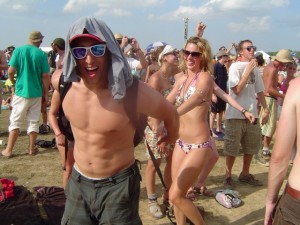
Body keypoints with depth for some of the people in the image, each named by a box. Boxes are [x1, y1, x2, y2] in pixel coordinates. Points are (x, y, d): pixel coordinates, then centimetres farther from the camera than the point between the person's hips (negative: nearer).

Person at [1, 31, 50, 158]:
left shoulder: (18, 50, -5)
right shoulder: (42, 54, -5)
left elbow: (11, 71, -10)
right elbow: (45, 76, -5)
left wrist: (13, 81, 11)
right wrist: (46, 93, 5)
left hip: (21, 91, 0)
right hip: (36, 93, 0)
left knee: (15, 121, 8)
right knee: (33, 121, 10)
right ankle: (32, 148, 17)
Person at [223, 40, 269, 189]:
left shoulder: (255, 68, 10)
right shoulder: (235, 67, -9)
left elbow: (259, 91, 15)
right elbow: (237, 90, -17)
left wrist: (266, 109, 12)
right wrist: (248, 70, -16)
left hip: (252, 114, 7)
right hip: (235, 114, -6)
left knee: (251, 146, 15)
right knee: (232, 148, 1)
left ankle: (245, 174, 32)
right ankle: (228, 175, 16)